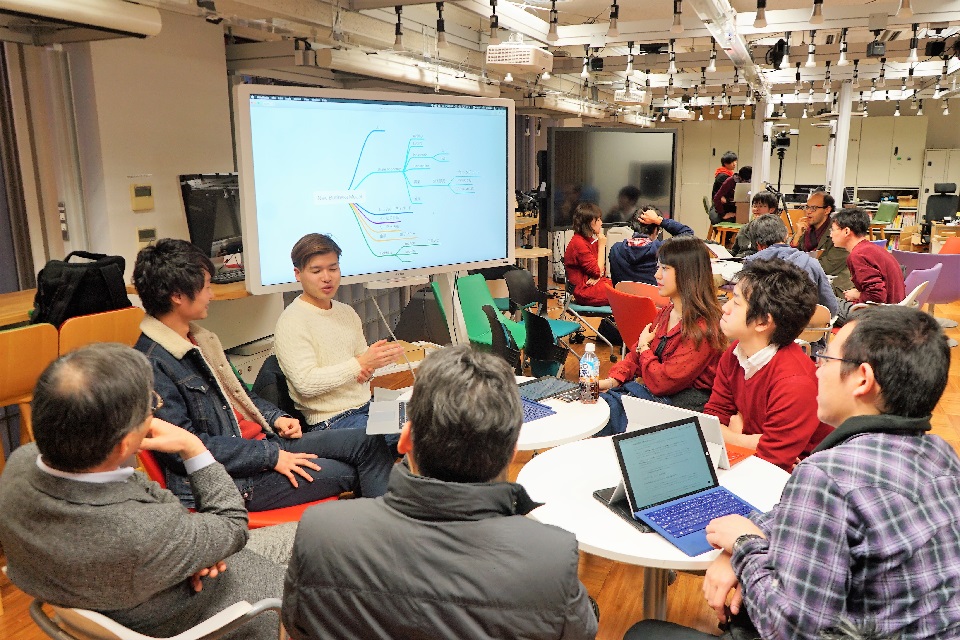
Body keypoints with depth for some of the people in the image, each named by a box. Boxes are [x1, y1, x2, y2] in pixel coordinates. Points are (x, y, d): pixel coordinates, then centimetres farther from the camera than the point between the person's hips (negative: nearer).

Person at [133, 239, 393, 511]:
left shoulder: (198, 338, 12)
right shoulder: (153, 364, -18)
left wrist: (276, 418, 5)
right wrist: (270, 456, -20)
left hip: (261, 442, 9)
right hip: (230, 480, -9)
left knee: (369, 442, -2)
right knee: (349, 472, -12)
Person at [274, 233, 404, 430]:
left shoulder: (347, 312, 15)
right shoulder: (292, 321, -9)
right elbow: (306, 384, -18)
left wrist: (367, 370, -1)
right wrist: (361, 364, -22)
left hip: (367, 406, 8)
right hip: (332, 421, -8)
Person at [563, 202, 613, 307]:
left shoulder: (590, 240, 13)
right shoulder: (579, 243, -17)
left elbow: (600, 269, 14)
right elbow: (597, 271, -14)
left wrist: (597, 276, -11)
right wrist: (602, 246, -9)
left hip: (592, 283, 9)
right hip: (584, 290, -9)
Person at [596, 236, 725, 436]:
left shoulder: (702, 328, -22)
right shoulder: (666, 313, 7)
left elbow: (661, 382, -22)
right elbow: (635, 355, 13)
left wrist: (644, 347, -5)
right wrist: (612, 380, -5)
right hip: (658, 394, 8)